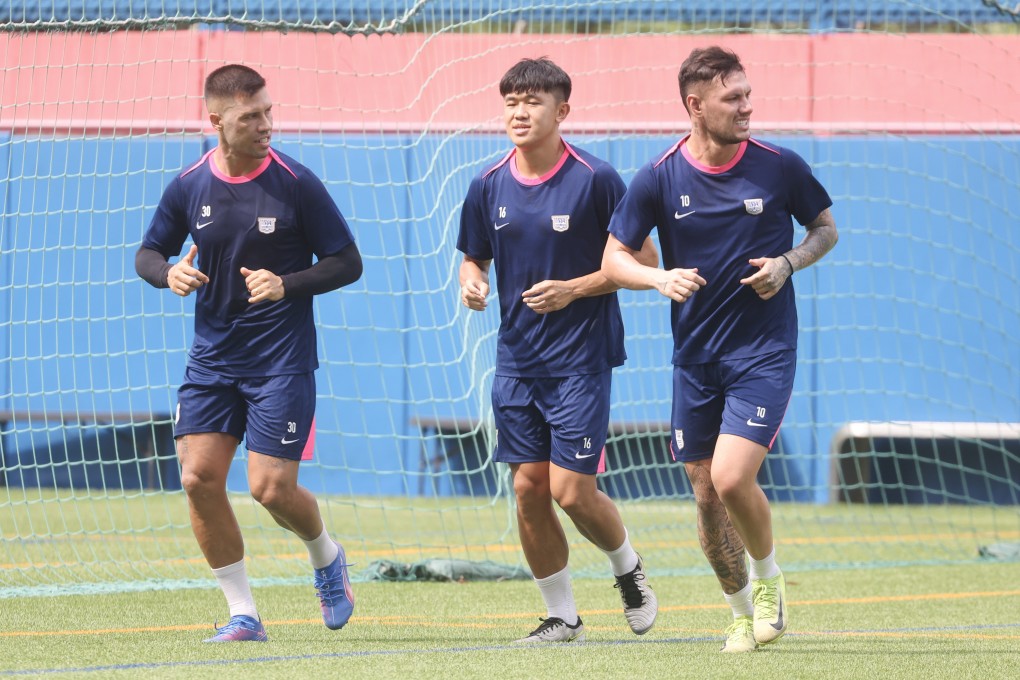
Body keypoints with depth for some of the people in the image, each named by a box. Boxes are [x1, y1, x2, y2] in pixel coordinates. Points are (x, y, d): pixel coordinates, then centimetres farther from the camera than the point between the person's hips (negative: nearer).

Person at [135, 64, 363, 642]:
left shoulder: (296, 183, -9)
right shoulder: (188, 187, 0)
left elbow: (348, 263, -4)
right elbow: (149, 253, 13)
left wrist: (287, 285, -20)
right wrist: (168, 273, -10)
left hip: (283, 360, -4)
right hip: (213, 356, 4)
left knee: (272, 487, -9)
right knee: (199, 479, -7)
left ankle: (328, 557, 25)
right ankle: (243, 613, 5)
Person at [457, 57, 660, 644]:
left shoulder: (595, 179, -10)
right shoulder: (488, 187, 4)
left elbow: (644, 259, -5)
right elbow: (474, 258, 17)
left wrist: (574, 289, -16)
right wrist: (472, 283, -7)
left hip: (581, 358, -5)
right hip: (517, 358, 5)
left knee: (572, 491, -9)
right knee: (529, 490, 2)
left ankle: (629, 570, 21)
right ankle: (563, 616, 14)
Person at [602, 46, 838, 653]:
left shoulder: (780, 167, -5)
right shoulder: (659, 180, -4)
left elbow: (826, 228, 11)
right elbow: (614, 260, 2)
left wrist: (788, 262, -9)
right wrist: (661, 278, -19)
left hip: (765, 351, -2)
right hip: (695, 357, 2)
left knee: (731, 478, -18)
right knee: (707, 495, 5)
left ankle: (768, 577, 10)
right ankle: (744, 612, 25)